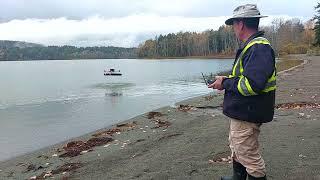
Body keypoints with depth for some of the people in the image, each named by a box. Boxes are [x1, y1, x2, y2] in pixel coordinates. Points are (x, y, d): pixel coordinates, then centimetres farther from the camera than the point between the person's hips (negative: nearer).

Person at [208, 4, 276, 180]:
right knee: (236, 147, 26)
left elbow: (251, 85, -31)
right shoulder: (250, 47, 12)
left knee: (248, 155, 3)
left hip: (247, 115, -11)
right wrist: (226, 80, 6)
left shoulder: (259, 48, -22)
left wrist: (225, 83, -17)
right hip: (240, 112, 11)